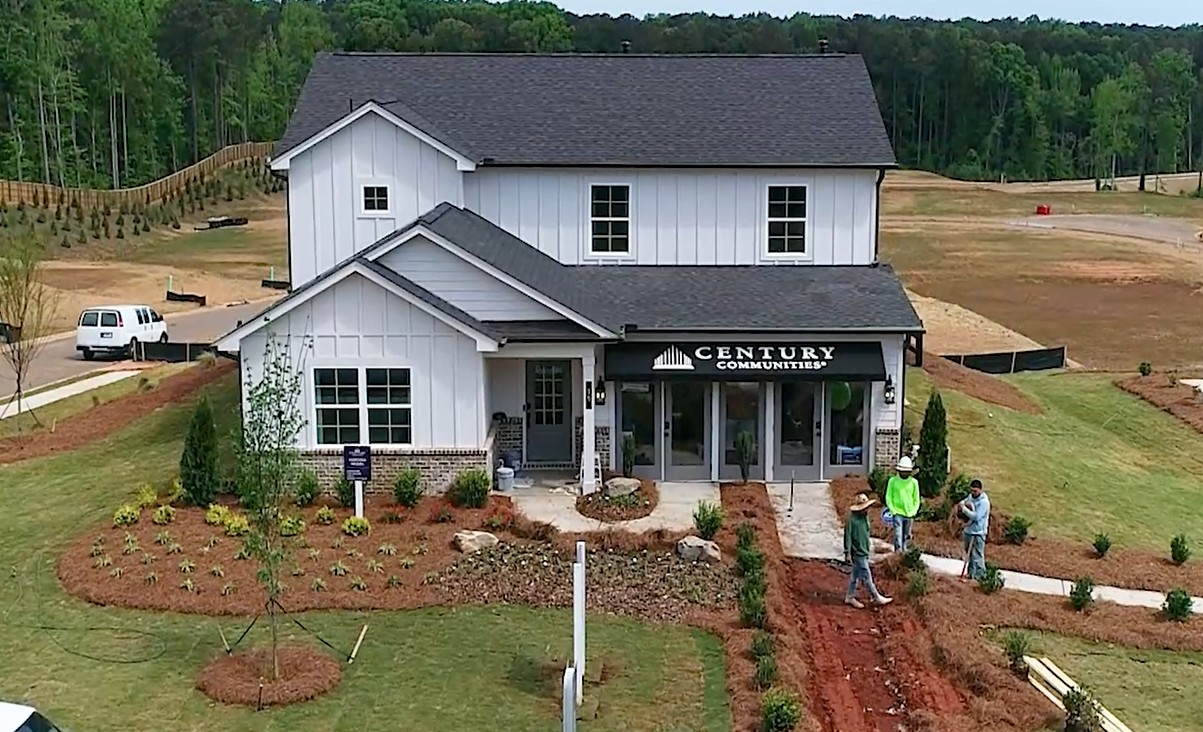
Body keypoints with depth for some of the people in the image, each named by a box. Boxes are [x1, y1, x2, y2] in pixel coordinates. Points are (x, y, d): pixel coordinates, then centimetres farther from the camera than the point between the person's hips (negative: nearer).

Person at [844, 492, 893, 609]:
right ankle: (877, 598, 10)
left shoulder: (865, 517, 3)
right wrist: (847, 553, -17)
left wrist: (867, 548, 22)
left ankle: (850, 597, 27)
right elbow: (847, 537, -19)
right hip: (858, 553, -9)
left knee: (856, 575, 17)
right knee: (866, 576, 1)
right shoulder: (852, 520, -23)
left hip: (864, 552, 9)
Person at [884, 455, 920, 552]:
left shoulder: (914, 482, 5)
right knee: (898, 535, -12)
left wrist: (913, 512, -1)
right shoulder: (893, 480, 0)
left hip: (909, 515, 2)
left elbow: (917, 500, 10)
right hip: (897, 513, -2)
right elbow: (888, 497, 3)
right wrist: (893, 510, -7)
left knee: (906, 537, 10)